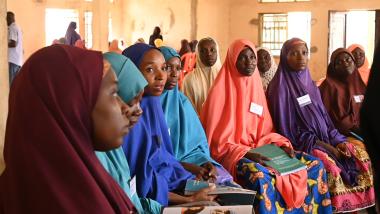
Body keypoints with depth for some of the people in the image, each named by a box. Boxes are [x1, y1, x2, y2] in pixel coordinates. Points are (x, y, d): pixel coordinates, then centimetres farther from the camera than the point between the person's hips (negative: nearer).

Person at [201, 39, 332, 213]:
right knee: (260, 175, -39)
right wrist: (246, 153, -22)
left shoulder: (256, 86, 11)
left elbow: (265, 131, 14)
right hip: (232, 155, -7)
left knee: (314, 164, -6)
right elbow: (218, 141, -10)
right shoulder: (221, 91, -8)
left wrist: (282, 144, -5)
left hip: (260, 149, 7)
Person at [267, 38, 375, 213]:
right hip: (300, 145, -7)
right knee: (330, 166, -31)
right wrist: (322, 145, -15)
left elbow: (323, 116, 15)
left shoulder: (309, 83, 14)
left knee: (362, 156, -7)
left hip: (324, 138, 7)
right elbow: (286, 127, -13)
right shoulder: (280, 87, -9)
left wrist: (338, 140, -3)